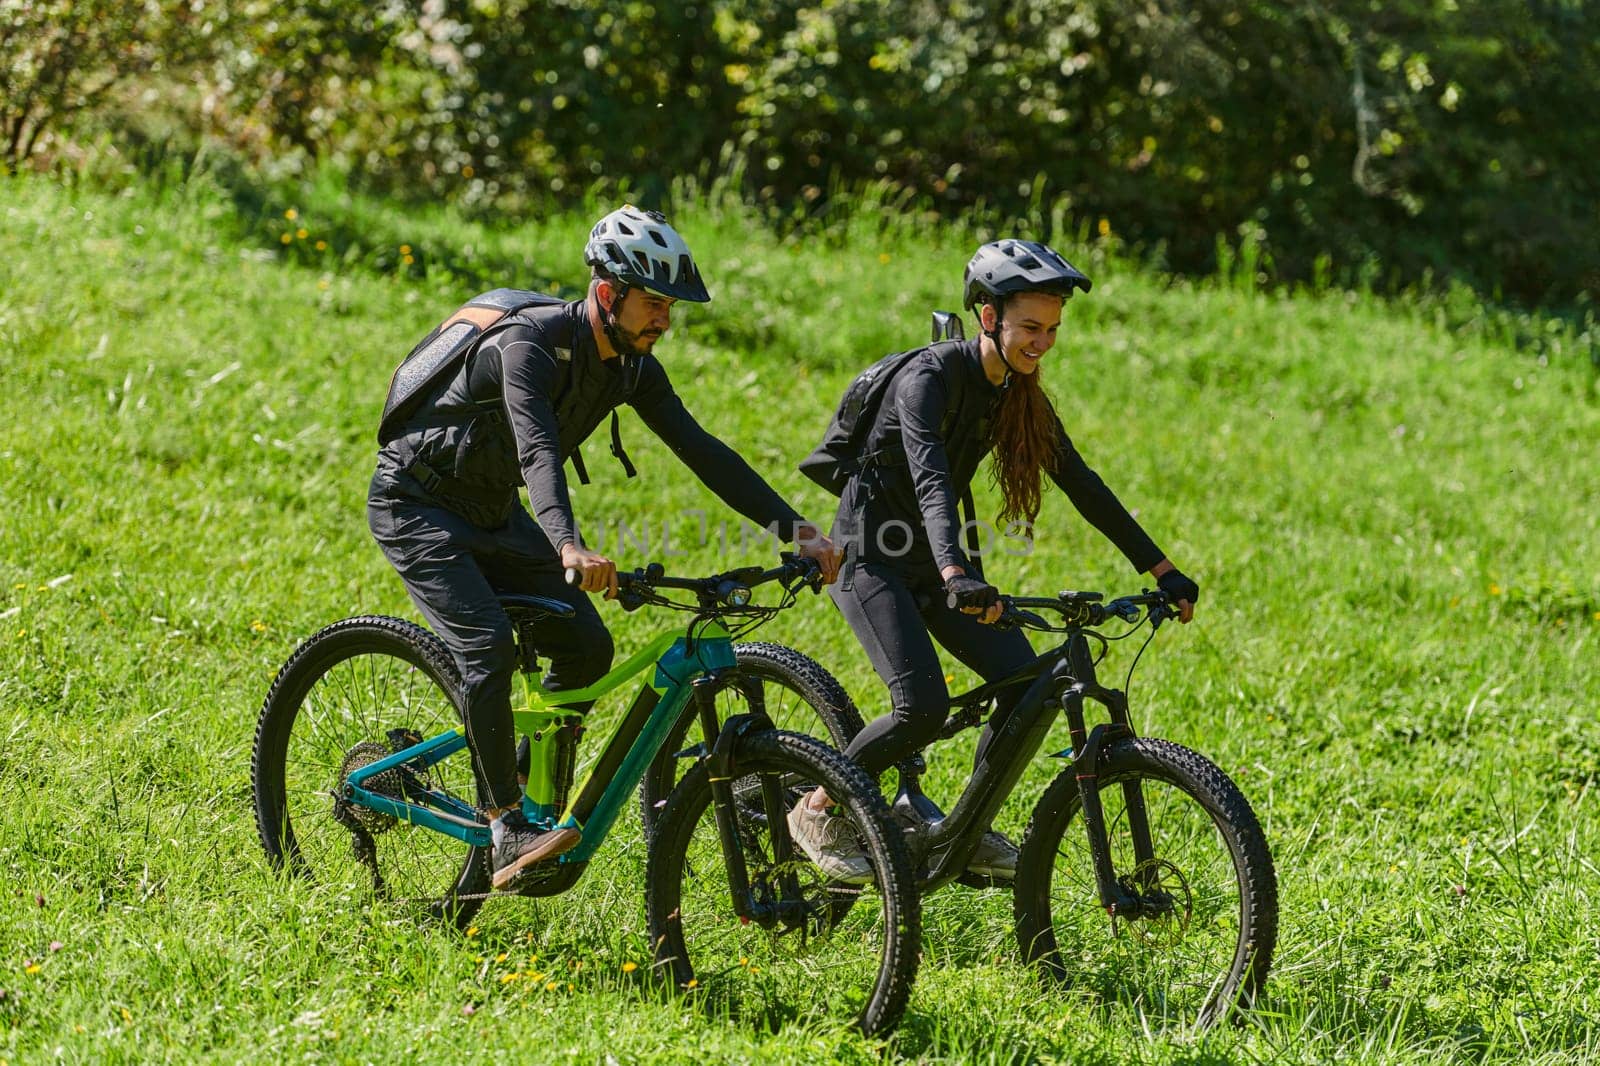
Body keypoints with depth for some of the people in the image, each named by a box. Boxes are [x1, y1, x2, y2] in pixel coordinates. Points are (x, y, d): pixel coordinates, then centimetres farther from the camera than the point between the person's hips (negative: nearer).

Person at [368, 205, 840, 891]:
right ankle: (509, 830, -19)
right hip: (417, 505, -8)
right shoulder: (531, 345, -30)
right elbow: (537, 450, -46)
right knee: (489, 647, -25)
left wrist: (798, 530, -15)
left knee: (586, 647, -3)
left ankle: (537, 791, 14)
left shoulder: (631, 365, -6)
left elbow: (701, 450, -6)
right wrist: (569, 548, -63)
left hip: (493, 511, 8)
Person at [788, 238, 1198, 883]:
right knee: (924, 706, -24)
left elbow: (1083, 486, 5)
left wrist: (1162, 570, 1)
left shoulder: (1020, 395, 1)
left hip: (932, 559, 7)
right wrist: (956, 575, -54)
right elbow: (930, 479, -38)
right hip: (870, 556, -7)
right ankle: (818, 813, -3)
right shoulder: (930, 377, -23)